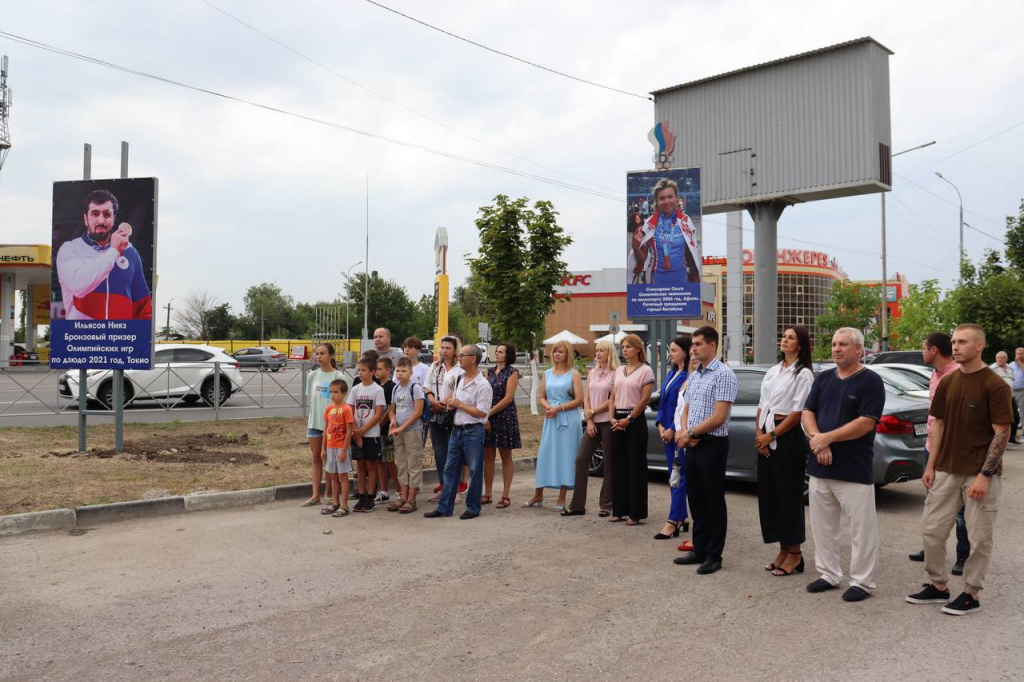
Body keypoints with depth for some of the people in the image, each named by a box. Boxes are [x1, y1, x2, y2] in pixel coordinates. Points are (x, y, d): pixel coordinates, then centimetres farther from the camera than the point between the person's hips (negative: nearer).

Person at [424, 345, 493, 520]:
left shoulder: (482, 385, -14)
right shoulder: (459, 378, 10)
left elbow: (482, 412, -20)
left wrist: (459, 405, -15)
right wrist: (451, 404, 1)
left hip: (473, 432, -8)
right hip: (457, 430, 8)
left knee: (475, 471, 4)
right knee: (450, 469, 11)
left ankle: (473, 508, 16)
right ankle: (444, 507, 18)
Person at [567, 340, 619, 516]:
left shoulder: (616, 374, -4)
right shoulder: (592, 373, 14)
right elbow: (586, 398, 11)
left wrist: (593, 411, -6)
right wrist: (589, 420, -1)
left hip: (608, 422, -6)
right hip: (592, 423, 6)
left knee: (609, 464, 2)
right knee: (581, 459, 0)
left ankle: (606, 505, 10)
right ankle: (577, 504, 5)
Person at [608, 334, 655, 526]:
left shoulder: (645, 370, -4)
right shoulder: (618, 371, 14)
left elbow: (645, 399, -10)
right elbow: (612, 398, 13)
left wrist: (628, 419, -13)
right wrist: (612, 418, -2)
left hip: (635, 421, -6)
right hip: (617, 421, 6)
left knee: (636, 467, -2)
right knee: (618, 465, 8)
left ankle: (636, 513, 4)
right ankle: (619, 510, 16)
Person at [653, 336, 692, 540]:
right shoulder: (670, 374, 14)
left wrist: (673, 430, -14)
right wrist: (660, 424, 4)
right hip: (667, 431, 9)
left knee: (680, 475, -4)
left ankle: (673, 521, -3)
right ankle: (682, 517, 21)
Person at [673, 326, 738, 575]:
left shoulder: (723, 375, -12)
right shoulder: (693, 376, 14)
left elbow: (719, 417, -18)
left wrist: (690, 433, -11)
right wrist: (682, 431, -4)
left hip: (713, 444, -8)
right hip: (692, 445, 8)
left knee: (714, 501, 1)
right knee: (696, 500, 14)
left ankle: (714, 555, 10)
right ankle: (699, 550, 24)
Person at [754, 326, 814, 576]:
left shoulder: (803, 374, -6)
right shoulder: (772, 372, 15)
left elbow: (797, 412, -12)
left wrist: (770, 436, -12)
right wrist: (758, 433, -1)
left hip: (788, 437, -7)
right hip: (765, 439, 7)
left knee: (788, 494, -1)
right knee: (768, 493, 9)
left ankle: (794, 553, 9)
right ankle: (783, 549, 19)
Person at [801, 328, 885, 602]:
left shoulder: (870, 381, -7)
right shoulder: (823, 379, 12)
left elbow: (866, 423, -15)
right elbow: (808, 413, 8)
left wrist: (827, 438, -16)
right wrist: (817, 439, -11)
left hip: (855, 470, -6)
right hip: (820, 466, 6)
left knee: (861, 528, 2)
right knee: (822, 526, 14)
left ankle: (862, 581, 13)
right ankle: (828, 574, 26)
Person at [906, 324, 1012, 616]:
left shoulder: (994, 386, -11)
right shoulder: (947, 383, 7)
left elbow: (1002, 433, -12)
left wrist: (984, 475, -17)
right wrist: (931, 465, 8)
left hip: (980, 474, -6)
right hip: (947, 471, 6)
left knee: (979, 537, 5)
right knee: (931, 529, 9)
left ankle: (971, 594, 18)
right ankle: (938, 586, 24)